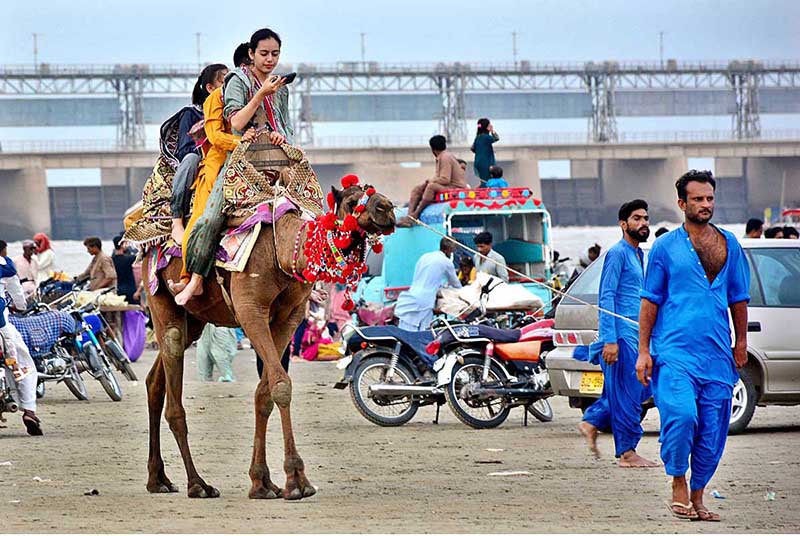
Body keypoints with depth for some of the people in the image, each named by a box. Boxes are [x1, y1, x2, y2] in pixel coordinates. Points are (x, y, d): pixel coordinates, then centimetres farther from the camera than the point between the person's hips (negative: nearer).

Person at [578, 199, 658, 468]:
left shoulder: (639, 254, 18)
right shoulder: (617, 253, -10)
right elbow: (607, 297, -16)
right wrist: (610, 340, -22)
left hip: (636, 334, 9)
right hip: (622, 334, -9)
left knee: (640, 389, 11)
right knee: (627, 393, -6)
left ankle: (592, 422, 20)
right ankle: (627, 452, -1)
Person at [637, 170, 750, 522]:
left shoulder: (729, 245, 12)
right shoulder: (666, 247, 4)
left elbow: (738, 298, 20)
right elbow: (650, 300, 5)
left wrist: (741, 343, 17)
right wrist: (643, 351, 0)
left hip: (717, 354, 3)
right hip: (675, 351, -3)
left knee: (712, 430, 3)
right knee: (681, 416, -22)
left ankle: (697, 495, 18)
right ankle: (678, 482, -2)